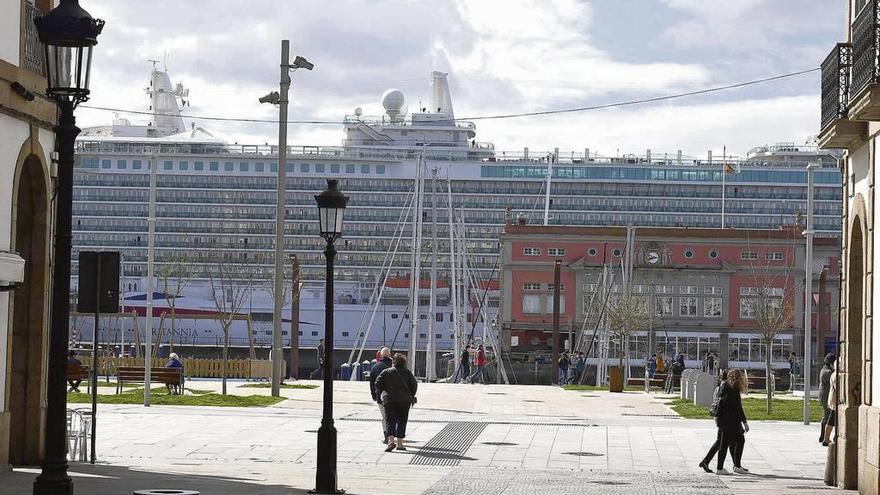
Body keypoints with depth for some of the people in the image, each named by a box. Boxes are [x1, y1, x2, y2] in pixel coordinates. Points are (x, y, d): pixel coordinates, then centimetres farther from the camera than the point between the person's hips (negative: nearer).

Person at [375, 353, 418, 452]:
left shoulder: (386, 372, 4)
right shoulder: (407, 373, 4)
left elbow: (378, 383, -1)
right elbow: (414, 385, 0)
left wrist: (381, 395, 8)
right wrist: (411, 397, 11)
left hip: (389, 400, 0)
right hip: (404, 401, 0)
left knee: (391, 421, -2)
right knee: (401, 422, 9)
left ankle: (391, 441, -22)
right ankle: (400, 443, 10)